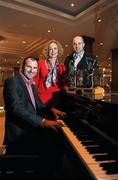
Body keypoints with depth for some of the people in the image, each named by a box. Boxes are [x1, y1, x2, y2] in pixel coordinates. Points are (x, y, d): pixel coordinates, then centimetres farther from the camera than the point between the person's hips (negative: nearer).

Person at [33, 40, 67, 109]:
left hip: (57, 97, 2)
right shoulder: (41, 63, 3)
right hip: (43, 96, -2)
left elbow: (63, 82, 14)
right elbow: (36, 79, 3)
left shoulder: (62, 66, 9)